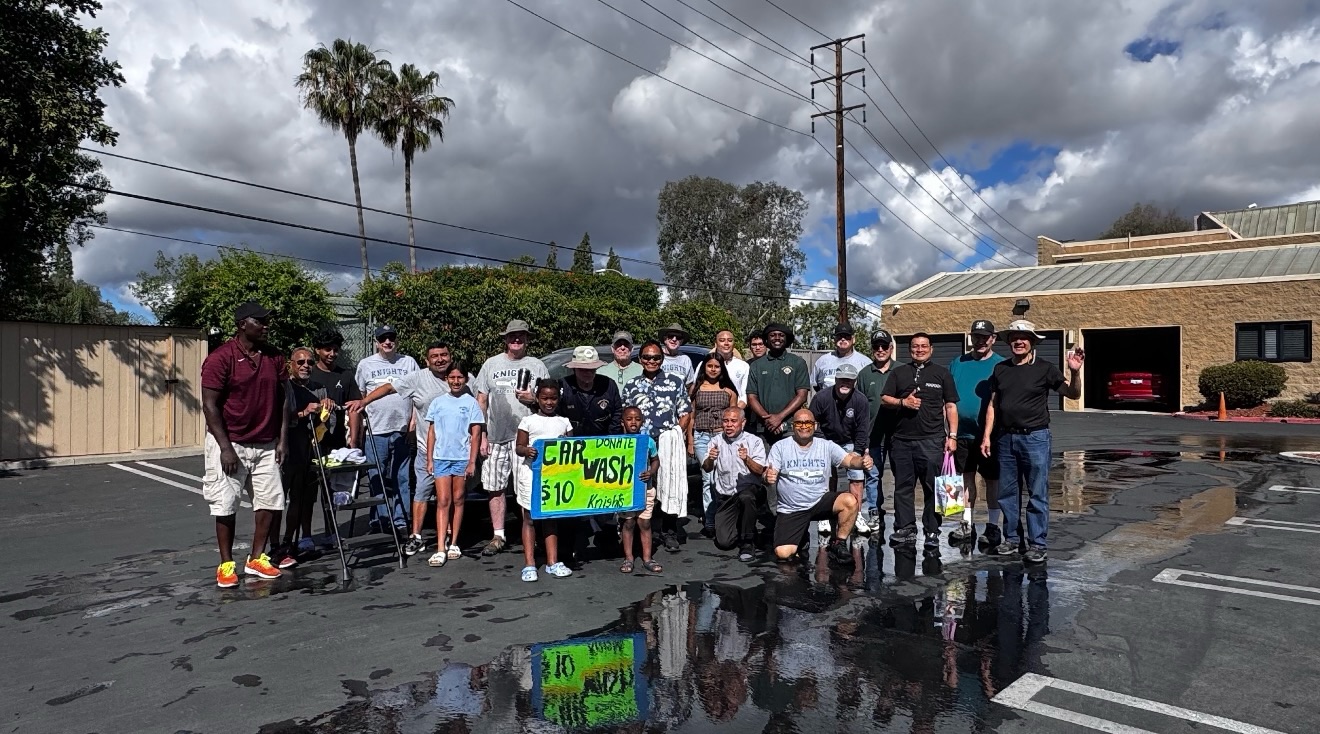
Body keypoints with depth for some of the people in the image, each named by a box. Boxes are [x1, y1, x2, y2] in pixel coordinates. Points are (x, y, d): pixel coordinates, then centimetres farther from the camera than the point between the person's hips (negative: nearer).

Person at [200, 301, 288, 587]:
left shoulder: (274, 358, 6)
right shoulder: (220, 359, -11)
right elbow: (210, 405, -12)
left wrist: (282, 439, 3)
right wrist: (225, 448, -16)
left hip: (265, 446, 5)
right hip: (229, 445, -5)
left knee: (272, 502, 5)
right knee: (226, 507, 3)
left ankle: (256, 559, 20)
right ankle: (226, 565, 16)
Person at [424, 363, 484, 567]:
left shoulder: (471, 402, 2)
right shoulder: (438, 402, 8)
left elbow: (475, 435, 0)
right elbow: (431, 433, 10)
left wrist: (472, 462, -5)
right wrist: (429, 459, 4)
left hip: (462, 458, -1)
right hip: (441, 457, 1)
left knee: (458, 500, 7)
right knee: (443, 501, -4)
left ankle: (453, 543, 17)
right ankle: (440, 549, -8)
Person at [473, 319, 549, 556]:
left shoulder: (537, 366, 8)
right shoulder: (492, 364, 11)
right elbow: (481, 401, 9)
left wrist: (533, 399, -10)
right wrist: (481, 436, 3)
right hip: (496, 437, 2)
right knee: (495, 488, 5)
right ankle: (498, 536, 15)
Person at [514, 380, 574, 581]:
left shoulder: (564, 422, 10)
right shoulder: (528, 421, 2)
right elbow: (518, 447, 0)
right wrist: (527, 450, -21)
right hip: (532, 473, -3)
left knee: (551, 517, 10)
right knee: (529, 517, 2)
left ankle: (552, 562, 16)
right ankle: (529, 564, 7)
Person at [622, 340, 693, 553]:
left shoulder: (675, 382, 7)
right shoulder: (631, 386, 11)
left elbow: (686, 413, 6)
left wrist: (675, 435, -4)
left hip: (669, 445, -1)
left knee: (670, 488, -3)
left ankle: (669, 532, 11)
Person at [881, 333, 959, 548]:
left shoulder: (942, 373, 11)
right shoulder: (899, 372, 16)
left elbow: (951, 406, 8)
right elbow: (885, 398, 12)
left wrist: (952, 436, 0)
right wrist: (903, 402, -8)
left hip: (932, 440, -2)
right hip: (902, 439, 2)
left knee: (933, 487, -1)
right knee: (903, 486, 5)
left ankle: (932, 531, 7)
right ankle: (905, 528, 13)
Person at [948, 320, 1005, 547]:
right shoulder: (957, 364, 9)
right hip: (963, 433, 4)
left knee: (992, 479, 4)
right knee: (965, 477, 10)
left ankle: (993, 526, 14)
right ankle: (966, 524, 20)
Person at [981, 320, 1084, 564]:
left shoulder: (1044, 368, -1)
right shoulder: (1000, 369, 9)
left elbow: (1073, 394, -3)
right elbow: (993, 405, 11)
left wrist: (1075, 372, -21)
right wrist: (987, 436, 6)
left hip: (1035, 437, -4)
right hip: (1006, 438, 4)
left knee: (1038, 493, 0)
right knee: (1007, 493, 10)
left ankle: (1037, 544, 7)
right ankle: (1011, 539, 21)